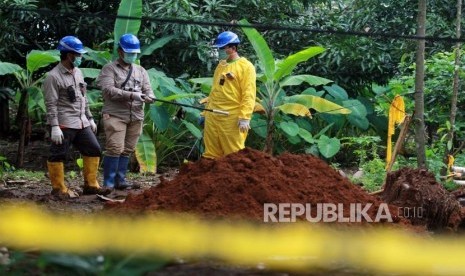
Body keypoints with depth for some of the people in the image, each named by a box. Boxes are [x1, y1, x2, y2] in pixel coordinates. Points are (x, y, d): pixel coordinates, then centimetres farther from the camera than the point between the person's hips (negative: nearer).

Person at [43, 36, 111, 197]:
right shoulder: (53, 77, -12)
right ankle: (58, 188, 8)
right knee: (58, 155, -2)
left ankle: (90, 185, 14)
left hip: (81, 123, 8)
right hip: (64, 124, -8)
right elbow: (51, 104, -15)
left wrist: (90, 118, 21)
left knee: (94, 150, 8)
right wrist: (54, 127, -21)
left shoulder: (78, 73, 14)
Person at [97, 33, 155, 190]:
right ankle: (108, 183, -7)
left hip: (136, 117, 5)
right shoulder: (109, 69, 2)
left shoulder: (141, 71, 20)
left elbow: (147, 89, 11)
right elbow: (108, 90, -13)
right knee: (115, 148, -12)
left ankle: (120, 180, 14)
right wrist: (131, 95, -21)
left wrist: (149, 96, -15)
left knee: (127, 150, 6)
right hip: (115, 115, -5)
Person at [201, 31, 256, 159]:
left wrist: (245, 118, -20)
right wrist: (205, 113, 20)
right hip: (213, 117, 8)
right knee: (211, 155, 9)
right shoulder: (221, 65, 18)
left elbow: (248, 95, -12)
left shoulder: (245, 66, -6)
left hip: (232, 119, -8)